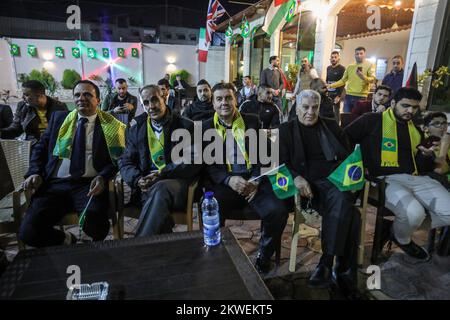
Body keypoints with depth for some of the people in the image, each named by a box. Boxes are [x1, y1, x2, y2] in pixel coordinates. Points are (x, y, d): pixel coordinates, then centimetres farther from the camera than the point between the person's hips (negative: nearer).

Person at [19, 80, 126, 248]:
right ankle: (68, 240, 11)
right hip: (55, 184, 3)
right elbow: (41, 148, 19)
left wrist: (102, 177, -17)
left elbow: (116, 159, 3)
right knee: (28, 232, -19)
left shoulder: (110, 125, 6)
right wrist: (35, 173, 2)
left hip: (89, 184, -3)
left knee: (95, 226, -30)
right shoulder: (58, 118, 17)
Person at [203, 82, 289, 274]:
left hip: (254, 180, 1)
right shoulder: (206, 128, 11)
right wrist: (229, 179, -16)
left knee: (278, 212, -23)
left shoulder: (252, 122, 13)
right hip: (224, 182, -1)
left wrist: (256, 180, -10)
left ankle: (264, 255, 6)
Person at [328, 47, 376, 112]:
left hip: (361, 97, -4)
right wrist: (331, 85, 3)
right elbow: (343, 80, 14)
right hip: (349, 96, 4)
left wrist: (363, 77, -27)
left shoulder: (369, 65, 3)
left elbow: (372, 79, -8)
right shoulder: (350, 66, 14)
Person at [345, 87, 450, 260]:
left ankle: (399, 229, 11)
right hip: (386, 179, -7)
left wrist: (427, 155, -2)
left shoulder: (416, 131, 21)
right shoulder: (372, 120, 1)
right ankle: (402, 239, 6)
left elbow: (424, 168, 21)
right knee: (414, 212, -32)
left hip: (416, 178, 7)